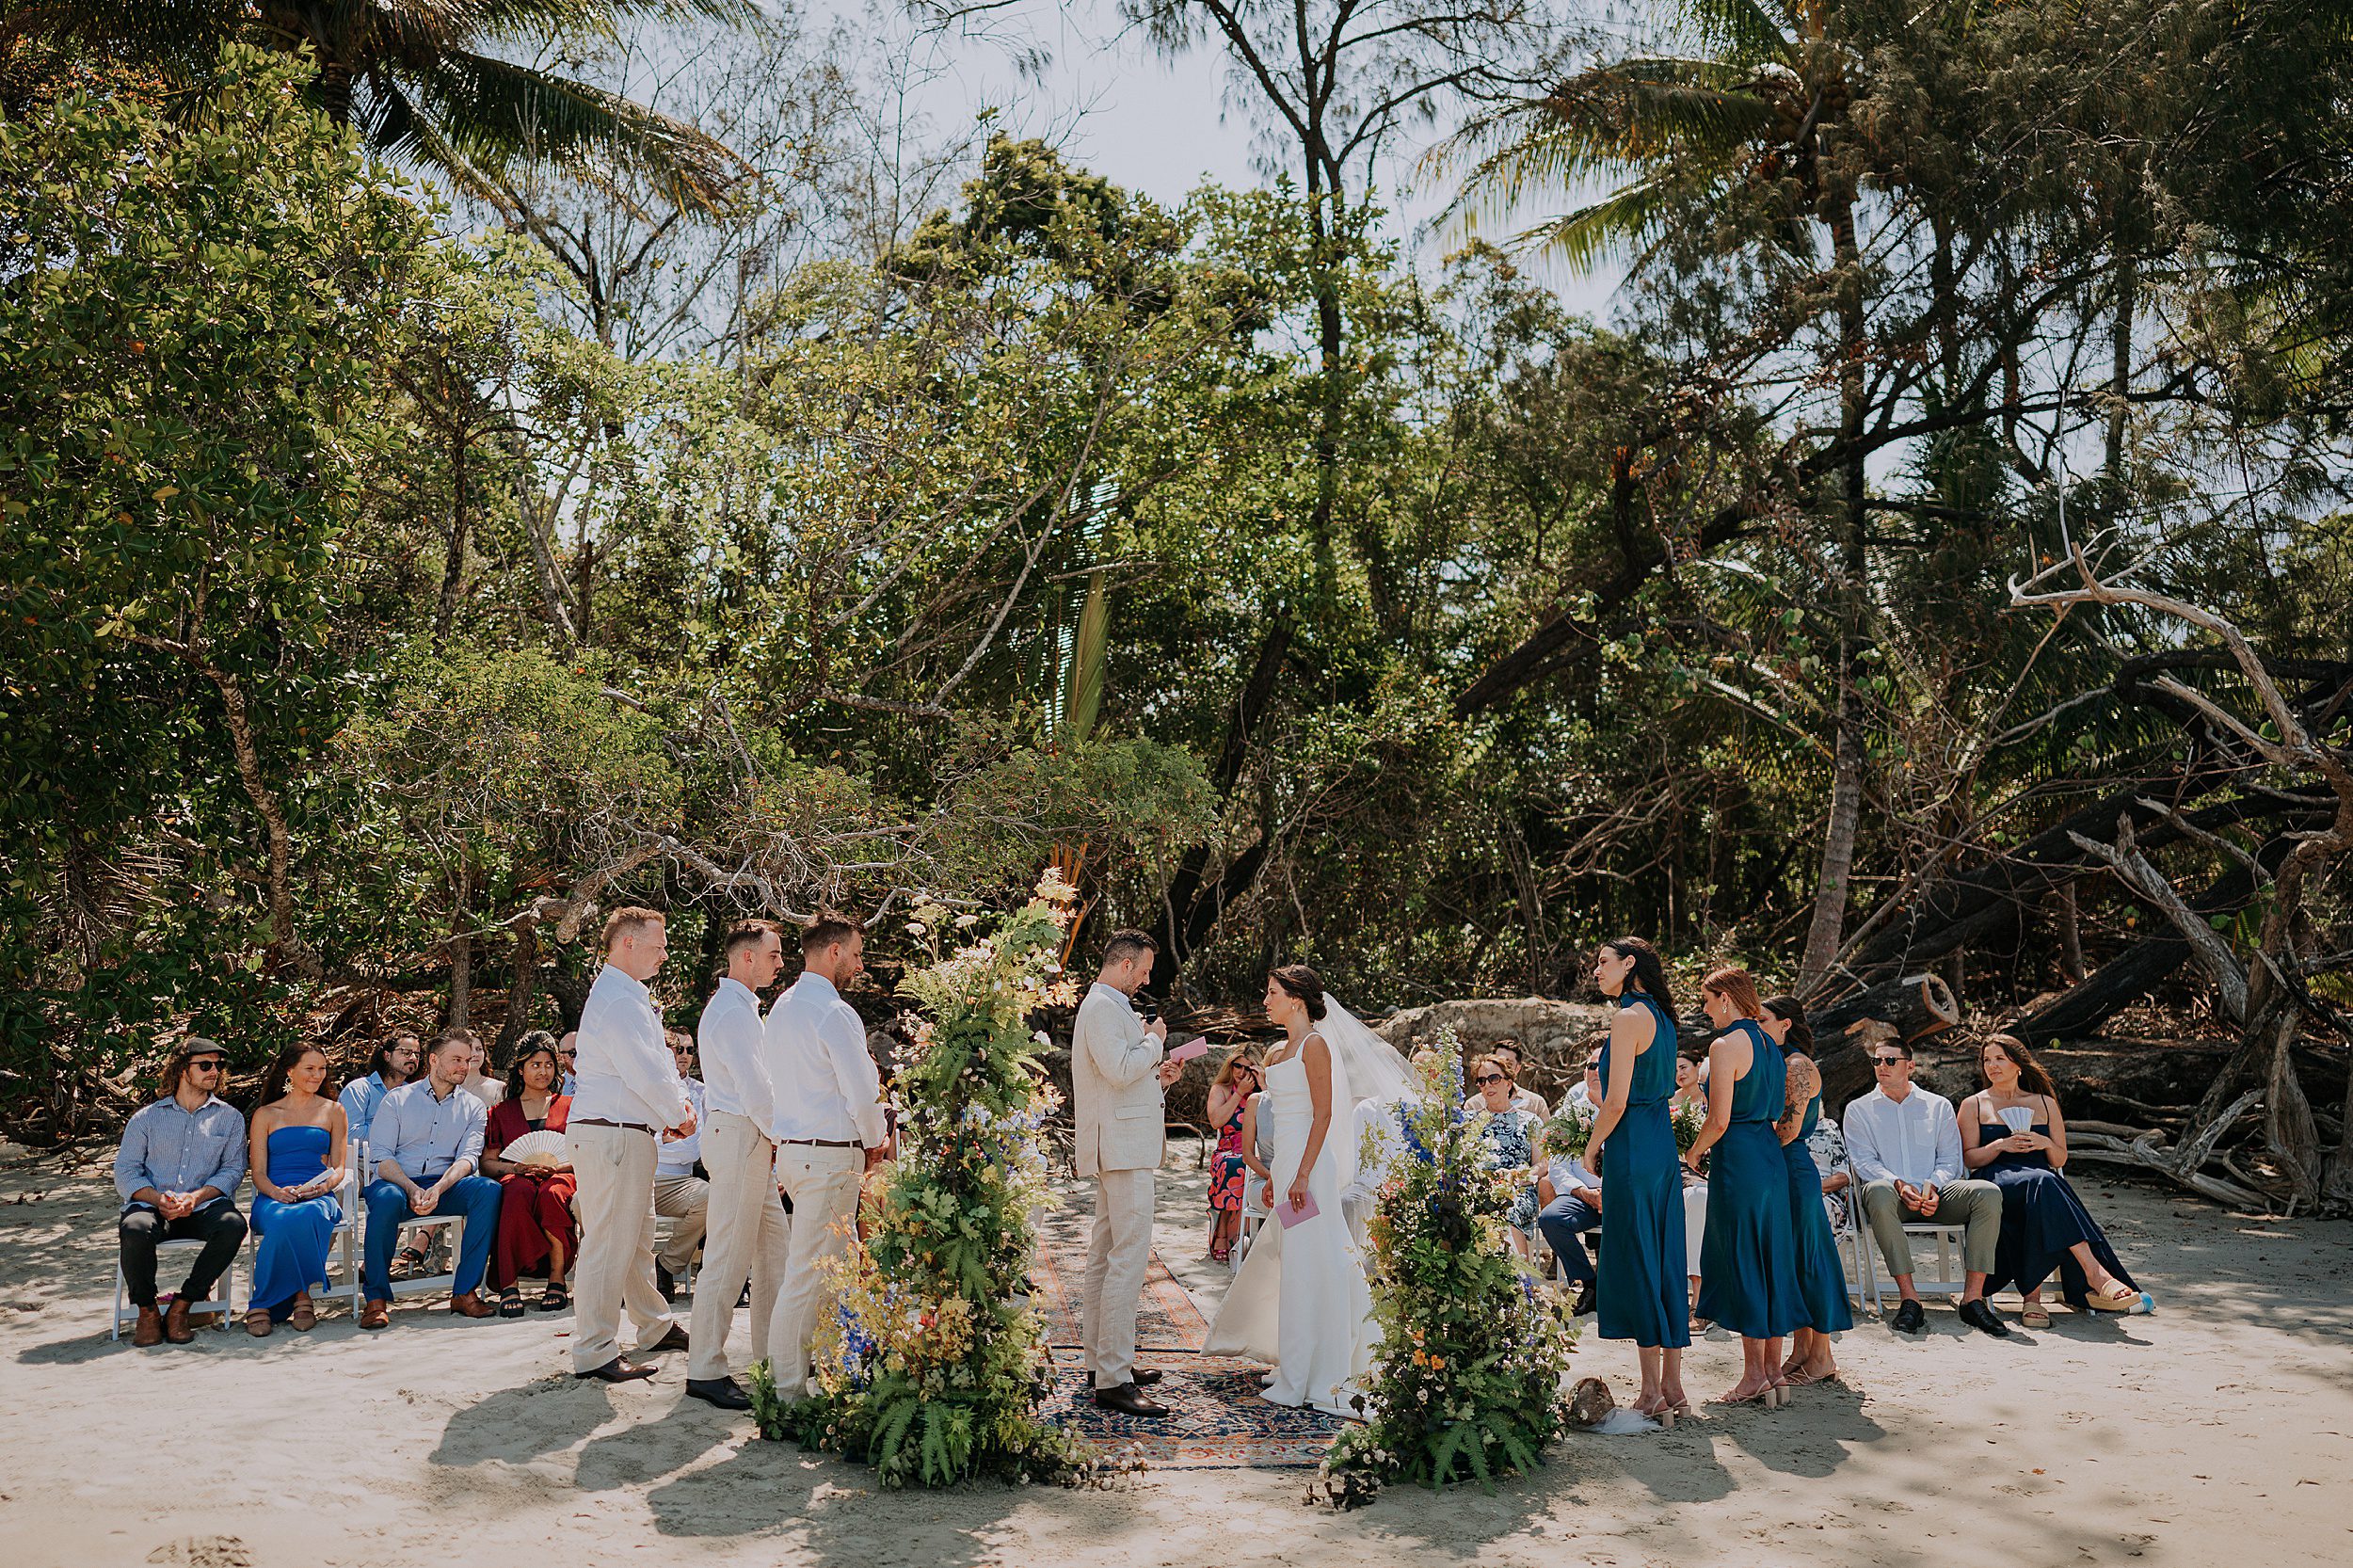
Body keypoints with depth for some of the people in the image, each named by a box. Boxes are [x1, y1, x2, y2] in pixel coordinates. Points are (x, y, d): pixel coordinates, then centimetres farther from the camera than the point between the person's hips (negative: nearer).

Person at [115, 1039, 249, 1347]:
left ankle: (180, 1308, -17)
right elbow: (125, 1172, 6)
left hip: (203, 1206, 0)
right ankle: (147, 1311, -11)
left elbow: (233, 1169, 5)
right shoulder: (146, 1117, 14)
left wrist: (196, 1197, -14)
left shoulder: (229, 1117, 14)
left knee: (233, 1225, -33)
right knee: (135, 1229, -36)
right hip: (152, 1204, 0)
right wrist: (158, 1199, -14)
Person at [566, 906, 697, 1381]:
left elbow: (656, 1064, 24)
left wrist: (678, 1102, 8)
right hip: (612, 1134, -11)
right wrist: (679, 1115, -7)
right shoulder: (618, 1000, -17)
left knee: (638, 1238, 21)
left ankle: (655, 1328, 34)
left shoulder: (629, 997, 18)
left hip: (629, 1134, 11)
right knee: (608, 1243, -6)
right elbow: (645, 1075, -21)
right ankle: (594, 1353, 0)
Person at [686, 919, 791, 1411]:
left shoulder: (741, 1008, 18)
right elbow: (754, 1090, -20)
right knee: (729, 1255, -7)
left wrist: (773, 1135, 13)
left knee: (774, 1246, 15)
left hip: (753, 1139, 11)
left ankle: (773, 1355, 24)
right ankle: (705, 1370, -2)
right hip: (737, 1135, -11)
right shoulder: (732, 1012, -15)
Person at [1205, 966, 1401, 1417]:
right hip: (1286, 1163, 9)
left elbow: (1323, 1114, -15)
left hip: (1307, 1163, -9)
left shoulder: (1314, 1045, -10)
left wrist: (1302, 1176, -20)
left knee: (1306, 1265, -6)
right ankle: (1295, 1366, 22)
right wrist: (1275, 1178, 21)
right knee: (1282, 1259, 12)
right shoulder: (1277, 1052, 16)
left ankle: (1307, 1380, 0)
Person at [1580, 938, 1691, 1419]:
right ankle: (1673, 1387, 15)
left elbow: (1616, 1100, -17)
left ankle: (1652, 1391, 2)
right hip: (1664, 1147, 9)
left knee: (1636, 1264, -2)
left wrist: (1592, 1147, -3)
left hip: (1632, 1150, -9)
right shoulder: (1662, 1018, 14)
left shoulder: (1629, 1018, -13)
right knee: (1666, 1264, 10)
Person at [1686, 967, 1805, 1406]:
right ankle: (1773, 1370, 17)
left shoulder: (1726, 1046, -14)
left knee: (1741, 1260, -1)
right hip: (1772, 1156, 8)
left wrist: (1693, 1152, -2)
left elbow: (1719, 1121, -16)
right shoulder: (1769, 1043, 12)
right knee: (1771, 1258, 11)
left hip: (1738, 1158, -8)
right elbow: (1779, 1106, 16)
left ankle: (1754, 1375, 4)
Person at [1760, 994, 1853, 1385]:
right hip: (1780, 1171, 10)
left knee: (1805, 1258, -2)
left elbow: (1789, 1129, -19)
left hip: (1794, 1172, -10)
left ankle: (1821, 1357, 6)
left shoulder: (1797, 1066, -14)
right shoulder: (1780, 1064, 15)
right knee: (1790, 1260, 12)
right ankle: (1801, 1351, 19)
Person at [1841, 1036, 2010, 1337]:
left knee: (1988, 1193, -27)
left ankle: (1973, 1298, -26)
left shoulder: (1939, 1106, 19)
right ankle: (1909, 1299, -36)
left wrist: (1933, 1185, -12)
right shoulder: (1858, 1109, 14)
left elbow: (1950, 1159, 10)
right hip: (1892, 1195, -2)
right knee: (1877, 1192, -39)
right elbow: (1863, 1161, 2)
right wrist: (1898, 1184, -17)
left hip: (1935, 1195, 2)